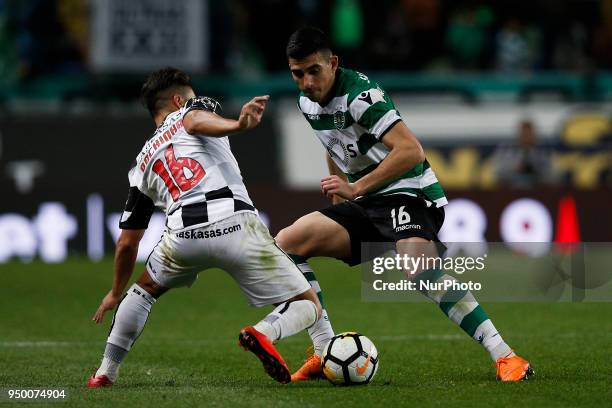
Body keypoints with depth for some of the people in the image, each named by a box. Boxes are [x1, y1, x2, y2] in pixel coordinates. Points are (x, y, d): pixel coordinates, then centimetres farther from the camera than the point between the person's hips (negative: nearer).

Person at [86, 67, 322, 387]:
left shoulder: (144, 161, 31)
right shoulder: (196, 108, 23)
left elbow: (127, 242, 34)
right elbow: (197, 120, -7)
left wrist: (116, 293, 48)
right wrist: (237, 125, -28)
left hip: (183, 233, 4)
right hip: (235, 223, -3)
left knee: (146, 288, 36)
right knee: (308, 307, 7)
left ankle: (106, 372, 29)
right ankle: (263, 333, -25)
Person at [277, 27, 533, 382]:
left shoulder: (359, 94, -19)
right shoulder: (307, 103, 8)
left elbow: (411, 151, -26)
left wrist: (355, 188, -23)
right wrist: (338, 195, 22)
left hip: (408, 193, -9)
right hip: (365, 205, 9)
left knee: (418, 266, -36)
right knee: (286, 244, -3)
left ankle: (504, 356, -34)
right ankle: (325, 353, -2)